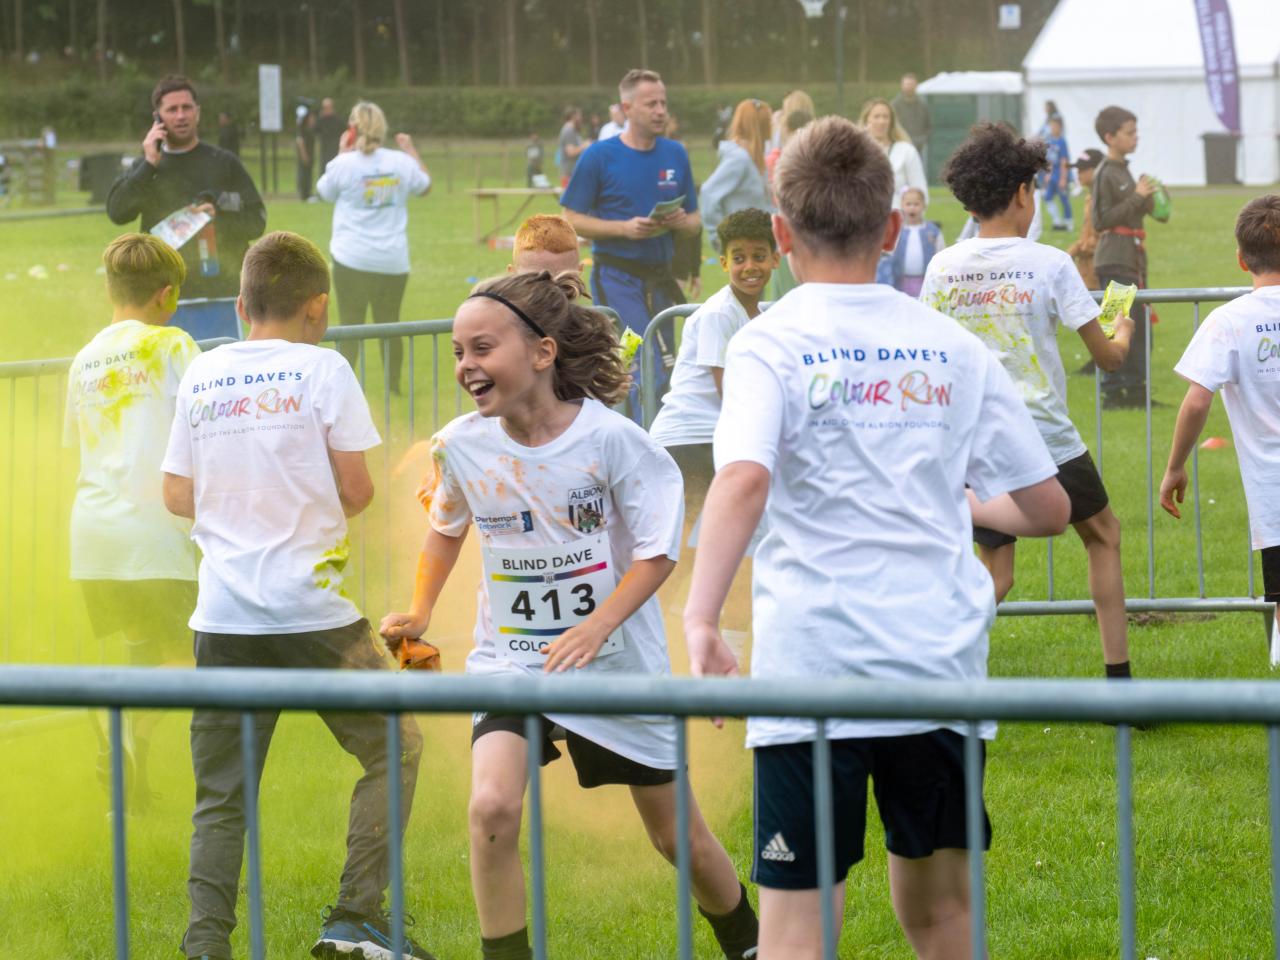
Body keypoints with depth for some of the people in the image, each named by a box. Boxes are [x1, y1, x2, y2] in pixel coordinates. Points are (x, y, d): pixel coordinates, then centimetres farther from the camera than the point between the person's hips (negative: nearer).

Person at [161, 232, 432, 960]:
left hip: (224, 616, 4)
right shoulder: (321, 369, -3)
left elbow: (178, 496, 12)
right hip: (311, 611, -4)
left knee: (221, 792, 7)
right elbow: (357, 491, -5)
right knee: (394, 747, 11)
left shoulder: (202, 376, 8)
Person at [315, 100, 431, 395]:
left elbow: (324, 193, 8)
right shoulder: (401, 162, -2)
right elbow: (424, 186, 19)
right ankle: (394, 386, 19)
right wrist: (411, 150, 31)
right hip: (393, 260, 3)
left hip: (353, 260, -3)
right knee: (389, 324, 13)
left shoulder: (345, 164, -11)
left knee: (350, 326, 2)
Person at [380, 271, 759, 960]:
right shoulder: (461, 447, -8)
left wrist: (595, 629, -24)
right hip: (511, 661, 2)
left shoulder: (608, 438, -18)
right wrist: (420, 613, 8)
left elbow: (657, 552, -13)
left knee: (676, 832, 11)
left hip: (617, 662, -2)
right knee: (492, 808, -24)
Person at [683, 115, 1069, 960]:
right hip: (941, 661, 4)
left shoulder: (772, 346, -4)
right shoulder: (952, 349, 8)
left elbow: (745, 479, -23)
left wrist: (701, 617, -27)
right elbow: (1048, 508, 12)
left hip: (815, 668, -4)